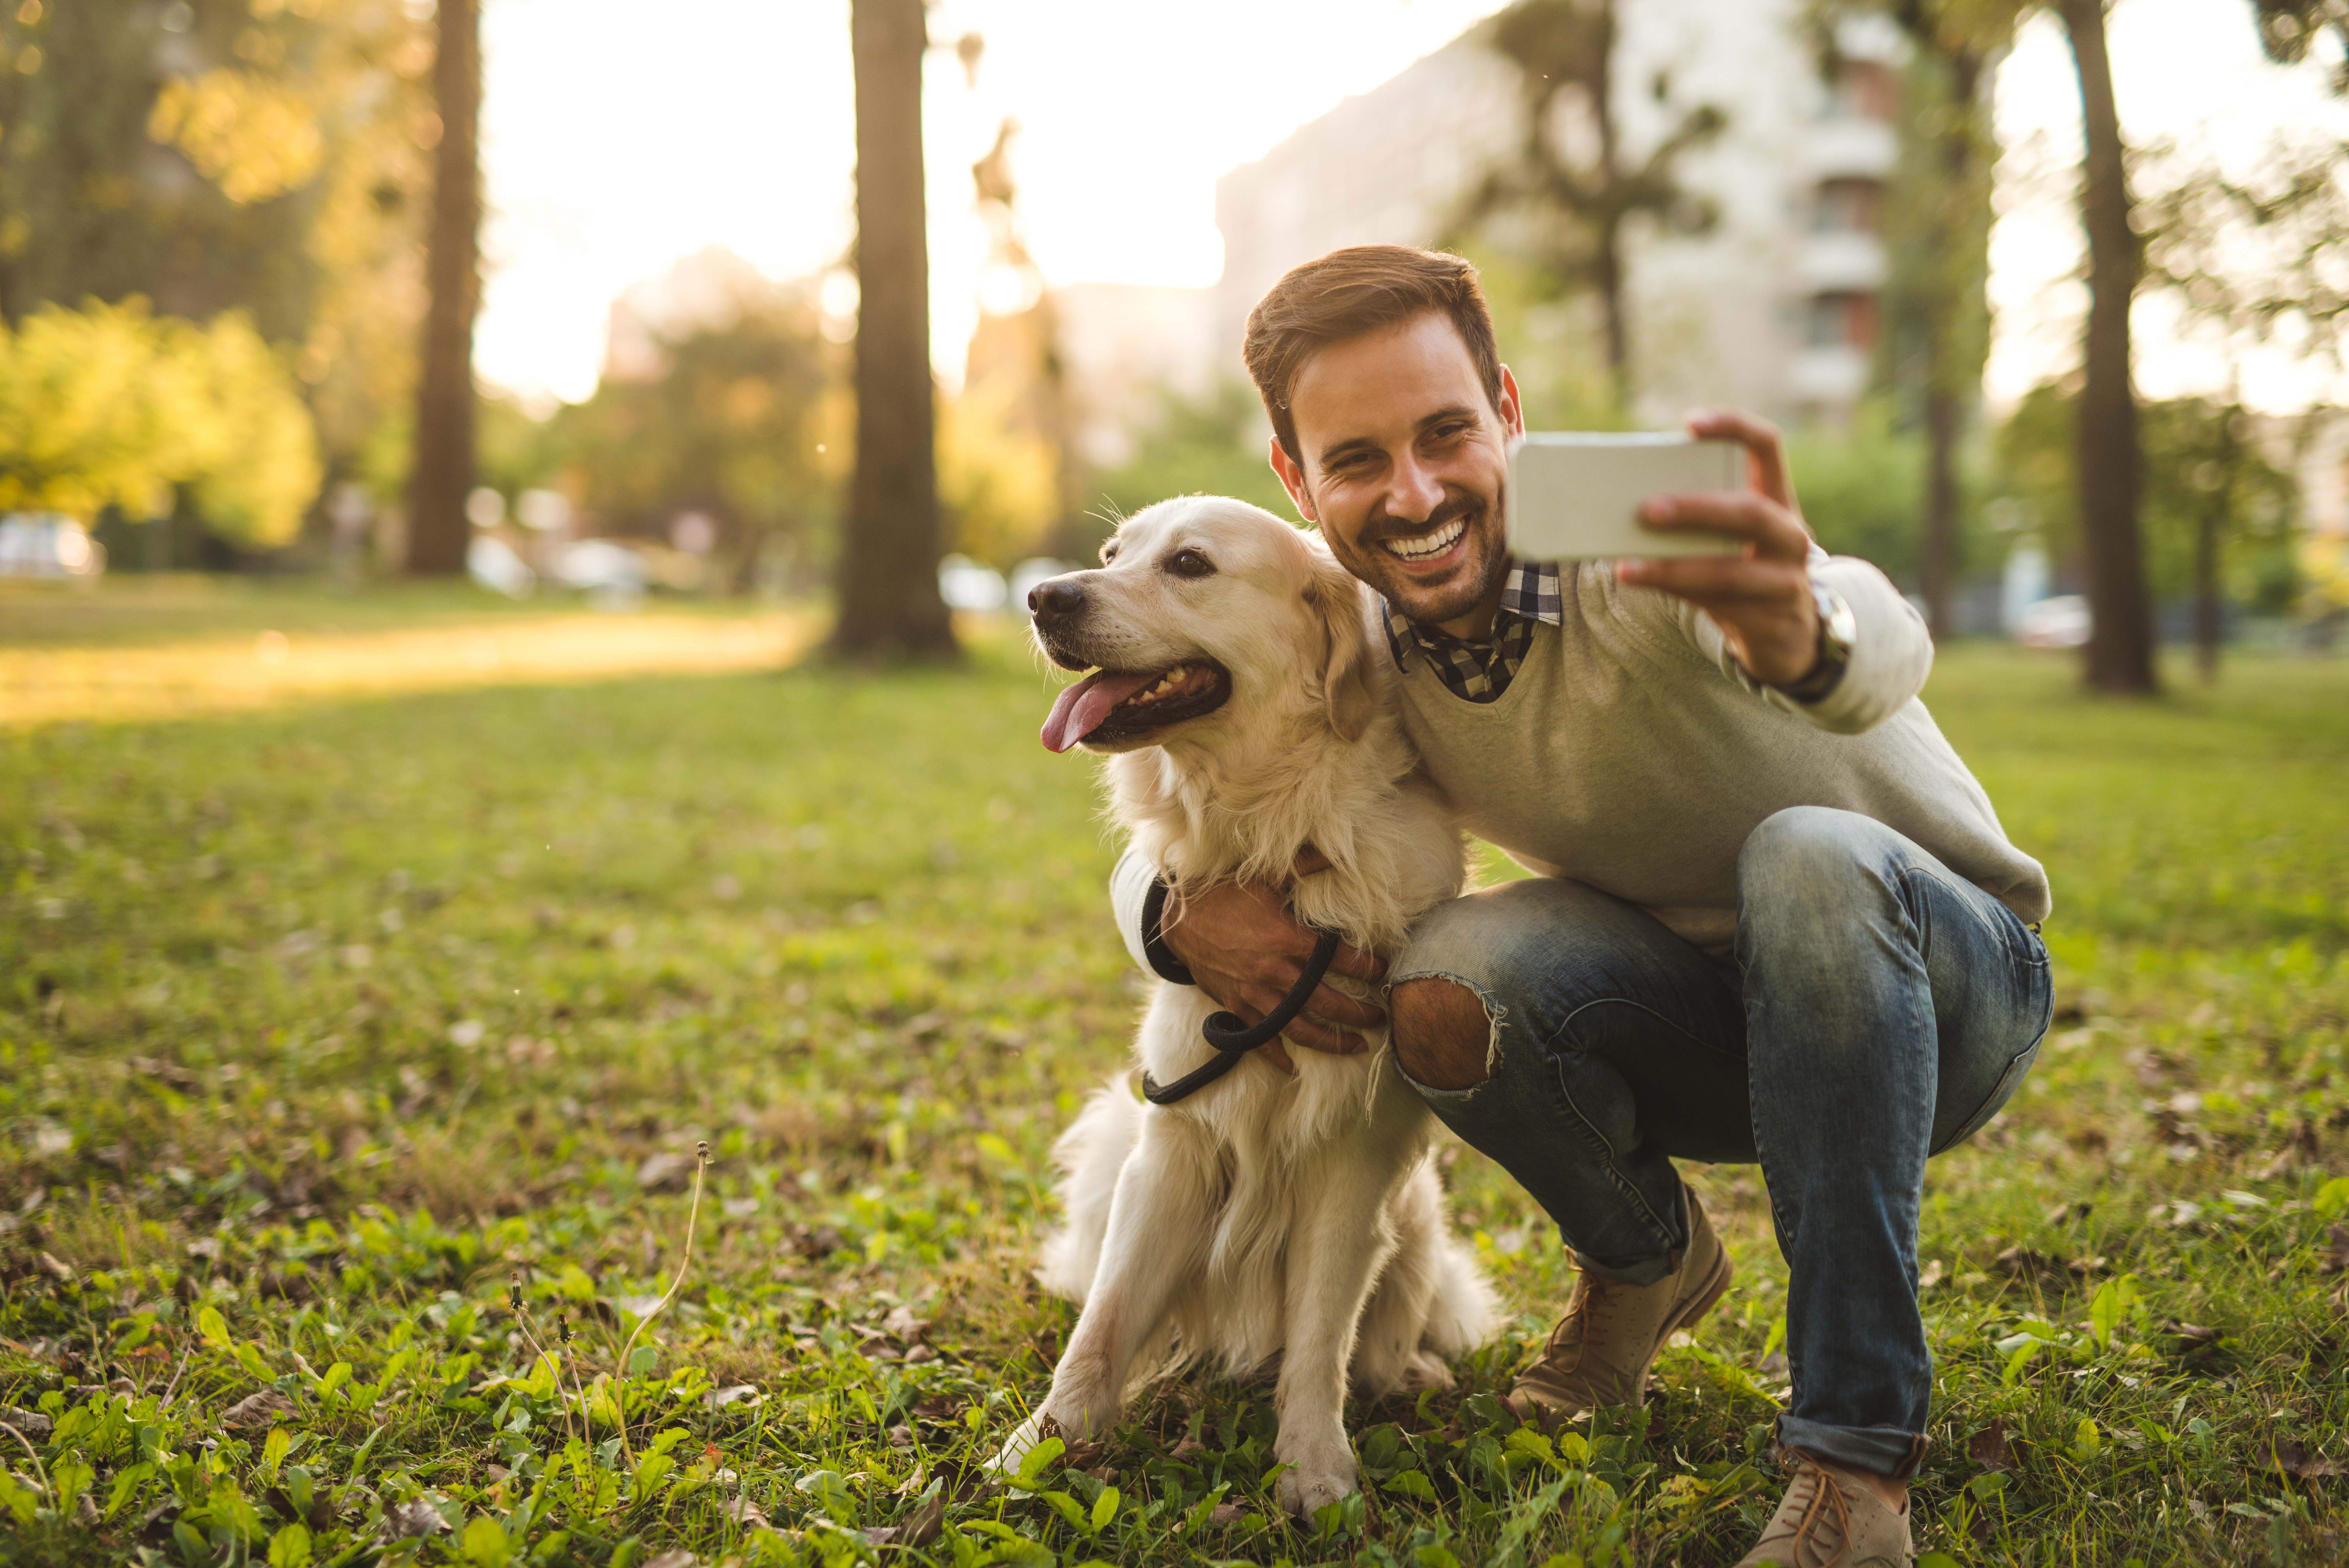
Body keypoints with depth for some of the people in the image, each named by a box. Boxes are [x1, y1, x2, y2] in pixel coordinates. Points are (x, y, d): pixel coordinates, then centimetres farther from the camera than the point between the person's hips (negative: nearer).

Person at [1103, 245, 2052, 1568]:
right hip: (1708, 1029, 4)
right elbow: (1166, 840, 1)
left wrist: (1801, 628, -75)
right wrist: (1187, 914, -24)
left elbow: (1884, 644, -50)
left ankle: (1857, 1461, -28)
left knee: (1809, 859, -38)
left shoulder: (1638, 532, -28)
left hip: (1943, 987, -3)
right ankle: (1646, 1262, 5)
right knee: (1450, 987, -27)